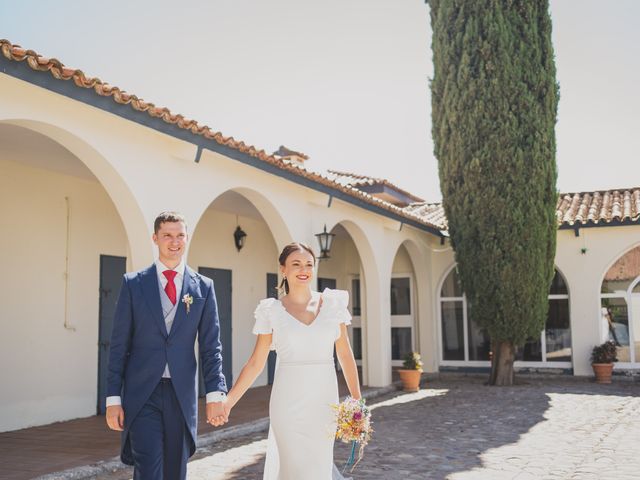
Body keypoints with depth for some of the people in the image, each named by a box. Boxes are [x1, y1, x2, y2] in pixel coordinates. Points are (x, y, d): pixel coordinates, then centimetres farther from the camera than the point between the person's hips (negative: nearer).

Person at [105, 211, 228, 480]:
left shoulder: (203, 287, 5)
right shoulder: (133, 283, 2)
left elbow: (210, 345, 3)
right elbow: (119, 345, 2)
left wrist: (215, 394, -6)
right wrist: (113, 398, -2)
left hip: (181, 394, 2)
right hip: (141, 394, -2)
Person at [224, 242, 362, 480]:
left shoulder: (333, 304, 4)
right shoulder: (272, 310, -1)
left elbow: (345, 355, 6)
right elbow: (256, 363, 0)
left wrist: (357, 401, 2)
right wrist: (228, 401, -8)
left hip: (325, 400, 2)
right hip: (289, 401, -2)